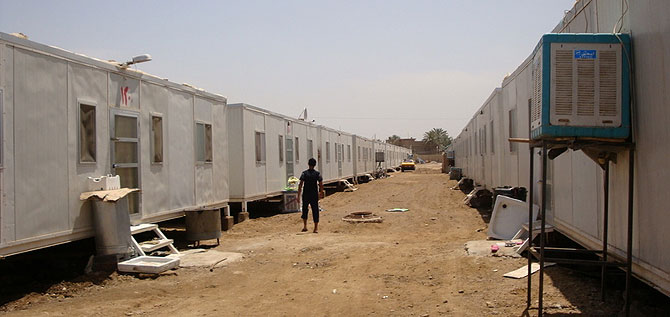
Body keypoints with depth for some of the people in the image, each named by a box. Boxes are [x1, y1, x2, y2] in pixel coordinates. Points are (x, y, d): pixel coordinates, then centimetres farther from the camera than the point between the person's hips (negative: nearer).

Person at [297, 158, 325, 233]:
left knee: (305, 210, 16)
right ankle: (316, 228, 6)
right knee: (315, 211, 6)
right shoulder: (317, 173, -3)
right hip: (314, 195, 0)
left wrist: (298, 195, -5)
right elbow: (321, 185, -4)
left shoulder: (304, 173, -6)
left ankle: (305, 226, 12)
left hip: (306, 195, 0)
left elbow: (300, 185, -10)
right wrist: (321, 193, 13)